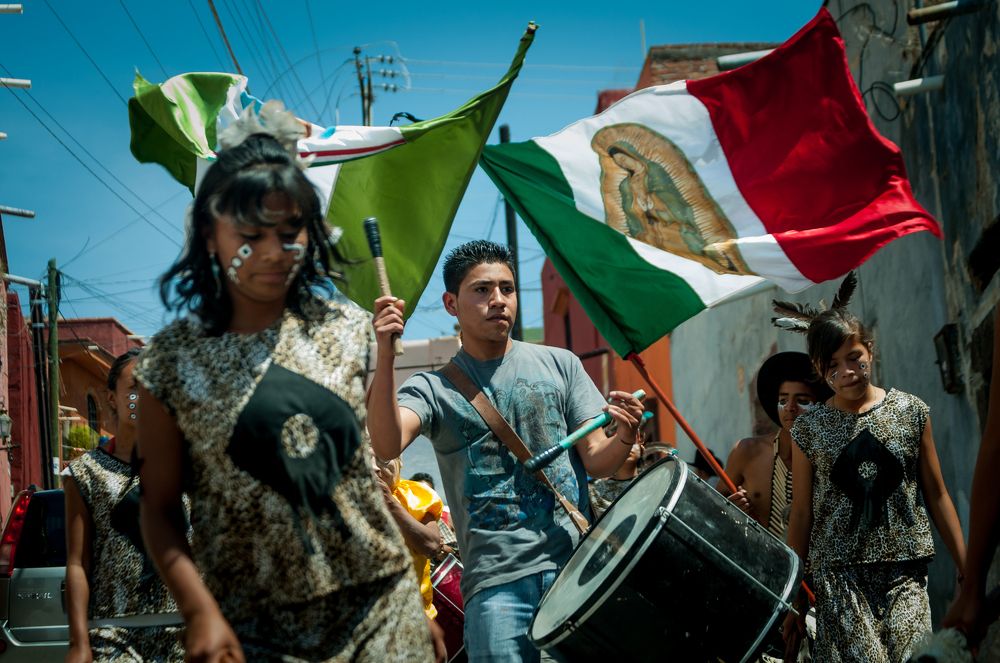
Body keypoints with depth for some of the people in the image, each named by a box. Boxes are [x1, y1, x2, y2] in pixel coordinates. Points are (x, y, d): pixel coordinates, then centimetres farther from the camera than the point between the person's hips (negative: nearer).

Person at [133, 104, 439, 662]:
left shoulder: (347, 328, 3)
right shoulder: (173, 360, -3)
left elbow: (385, 459, 8)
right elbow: (160, 507, 0)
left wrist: (419, 594, 8)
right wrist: (200, 611, -14)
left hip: (379, 602, 2)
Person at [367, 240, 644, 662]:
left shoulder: (558, 365, 13)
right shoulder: (434, 388, 6)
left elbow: (596, 461, 9)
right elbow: (387, 446, -14)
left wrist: (624, 438, -13)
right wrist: (385, 357, -25)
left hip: (579, 565, 2)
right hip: (497, 582, -2)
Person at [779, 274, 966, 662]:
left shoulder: (911, 412, 6)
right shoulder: (809, 429, 5)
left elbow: (937, 496, 10)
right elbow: (801, 515, 7)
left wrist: (967, 570, 6)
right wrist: (794, 602, 7)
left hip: (904, 572, 0)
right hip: (838, 577, 0)